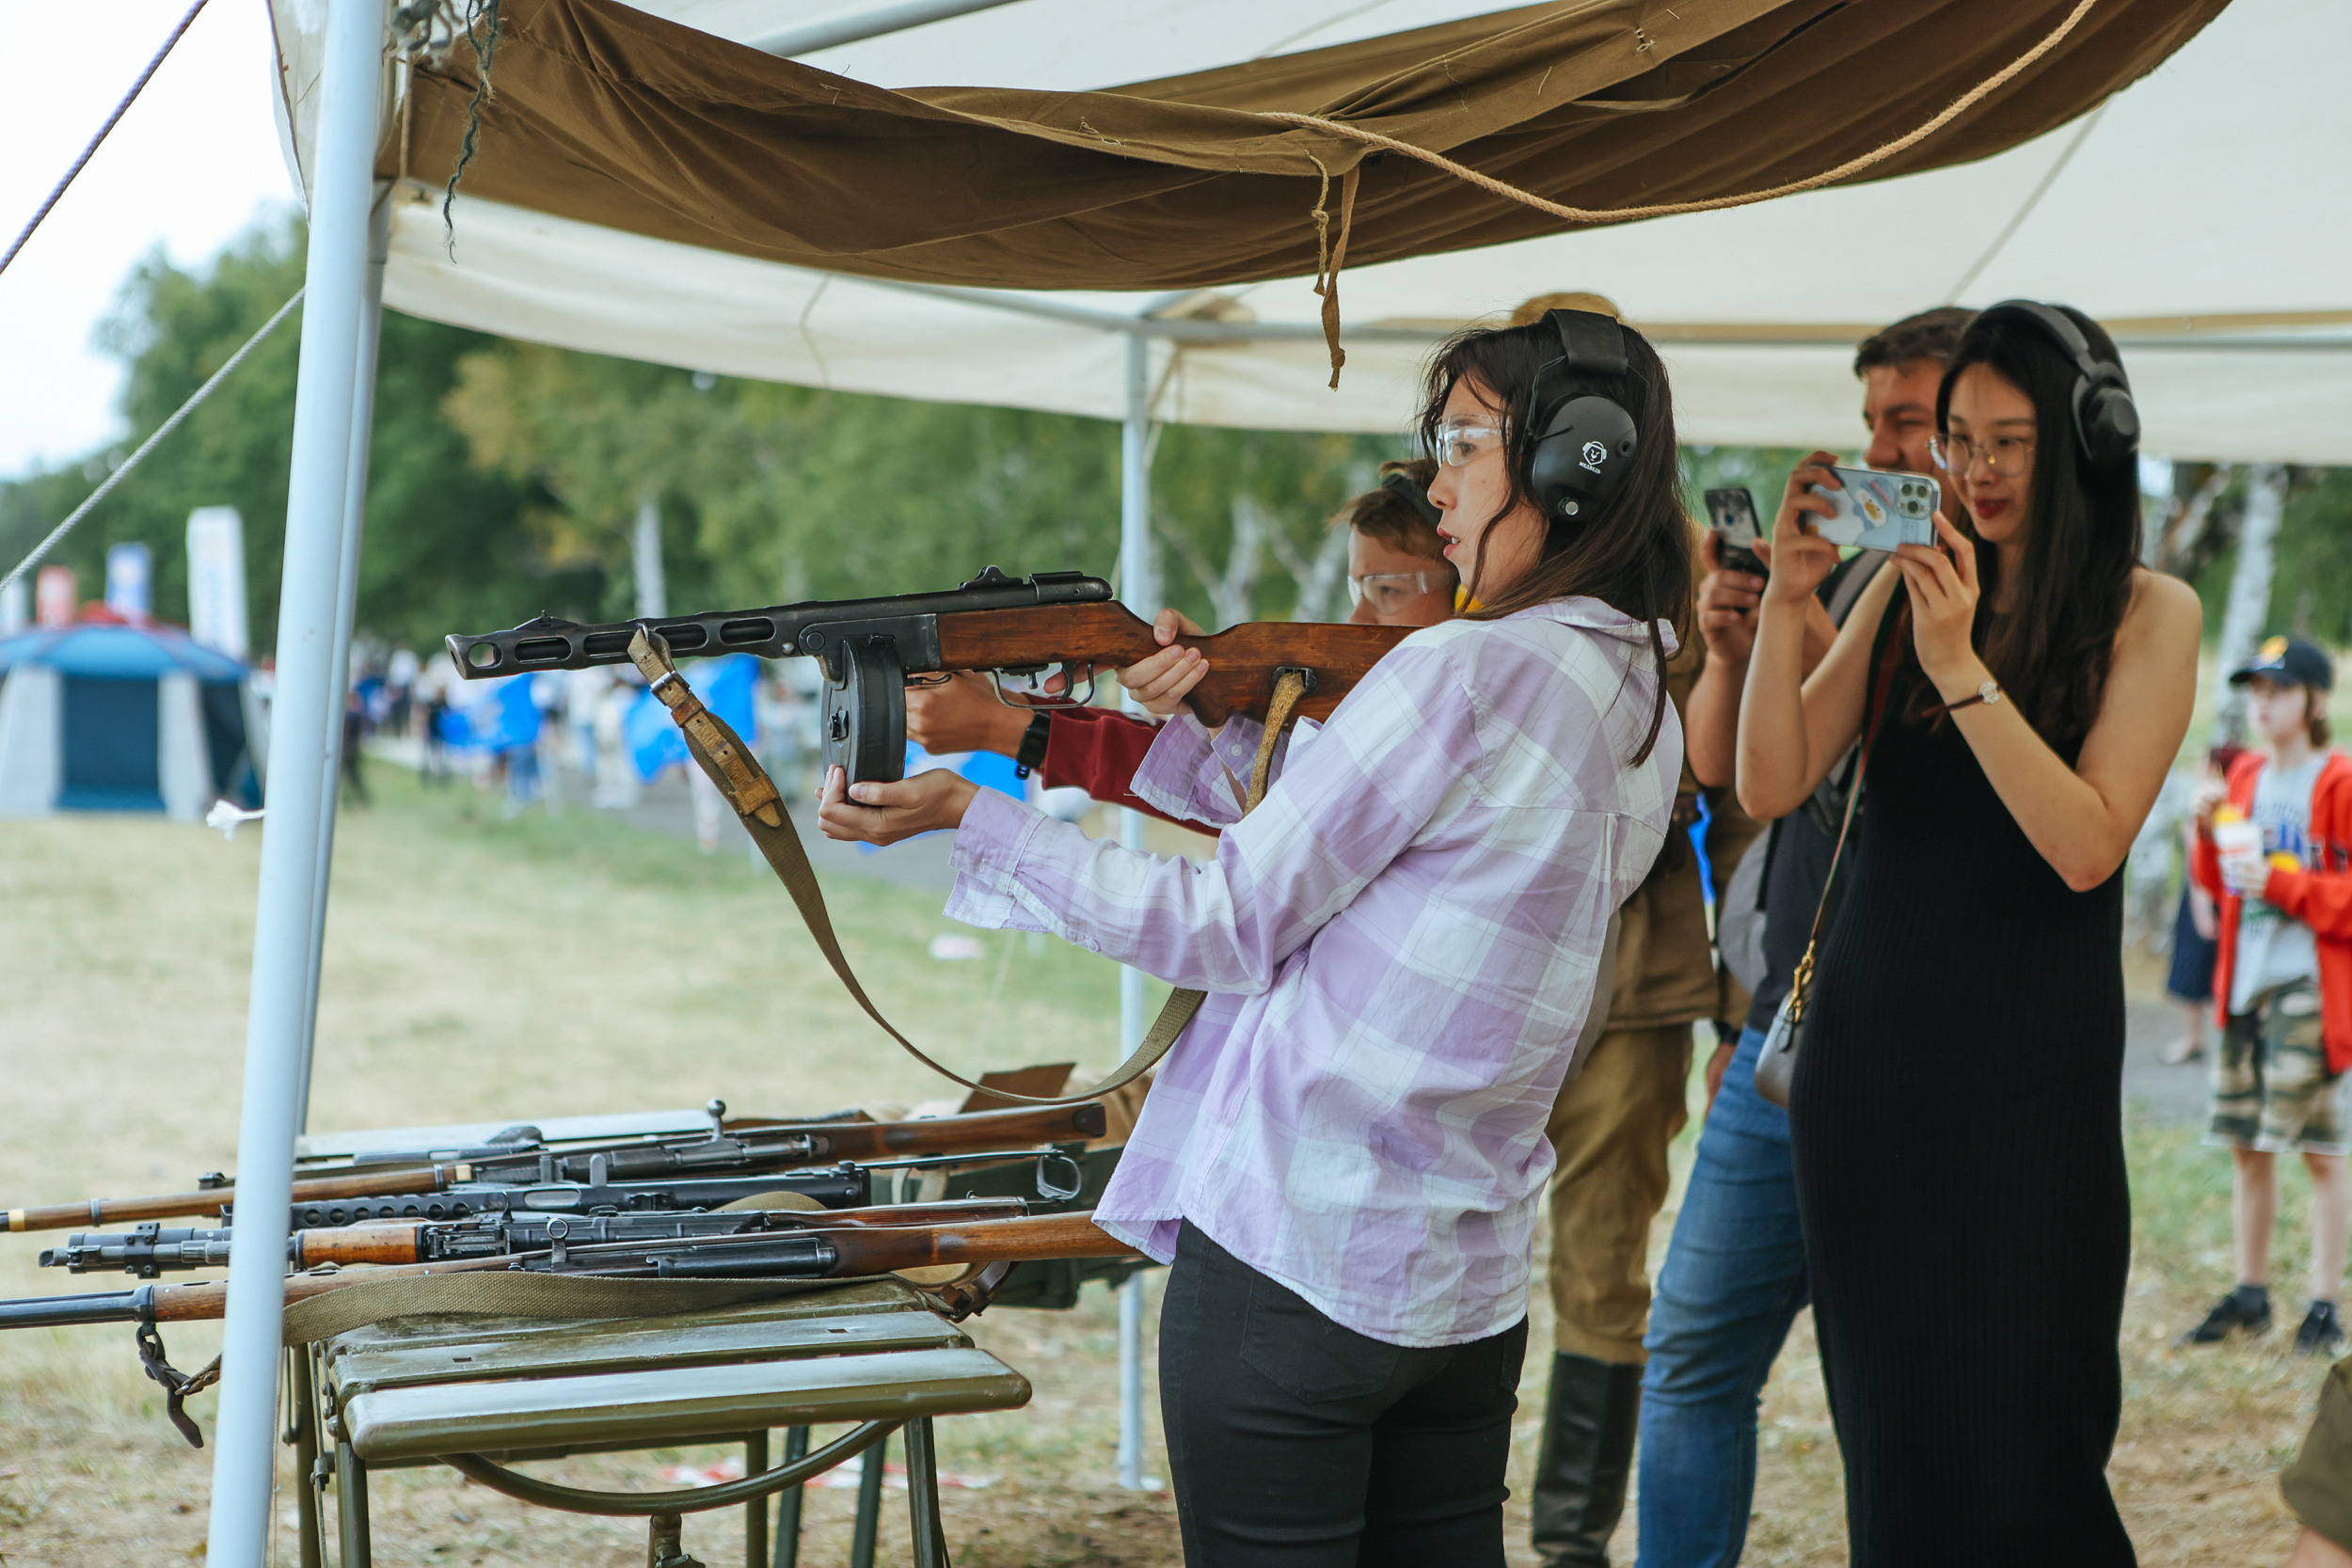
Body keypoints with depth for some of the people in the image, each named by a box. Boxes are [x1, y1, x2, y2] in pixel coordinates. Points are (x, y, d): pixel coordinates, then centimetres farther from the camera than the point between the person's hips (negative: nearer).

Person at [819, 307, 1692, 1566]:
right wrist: (1204, 731, 6)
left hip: (1294, 1262, -8)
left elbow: (1230, 929, -11)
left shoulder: (1461, 673, -16)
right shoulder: (1643, 702, 10)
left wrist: (966, 815, -7)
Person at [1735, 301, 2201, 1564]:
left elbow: (2088, 844, -15)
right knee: (1886, 1426, 11)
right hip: (1865, 1046, 4)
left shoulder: (2149, 614, -4)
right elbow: (1771, 786, 0)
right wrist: (1786, 598, -12)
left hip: (2026, 1069, -4)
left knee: (2012, 1451, -2)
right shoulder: (1906, 586, 8)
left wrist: (1964, 669, -23)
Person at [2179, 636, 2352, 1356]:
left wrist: (2281, 883, -18)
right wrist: (2210, 831, 2)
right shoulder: (2246, 777, 12)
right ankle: (2250, 1295, 22)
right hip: (2244, 982, 7)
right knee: (2248, 1147, 11)